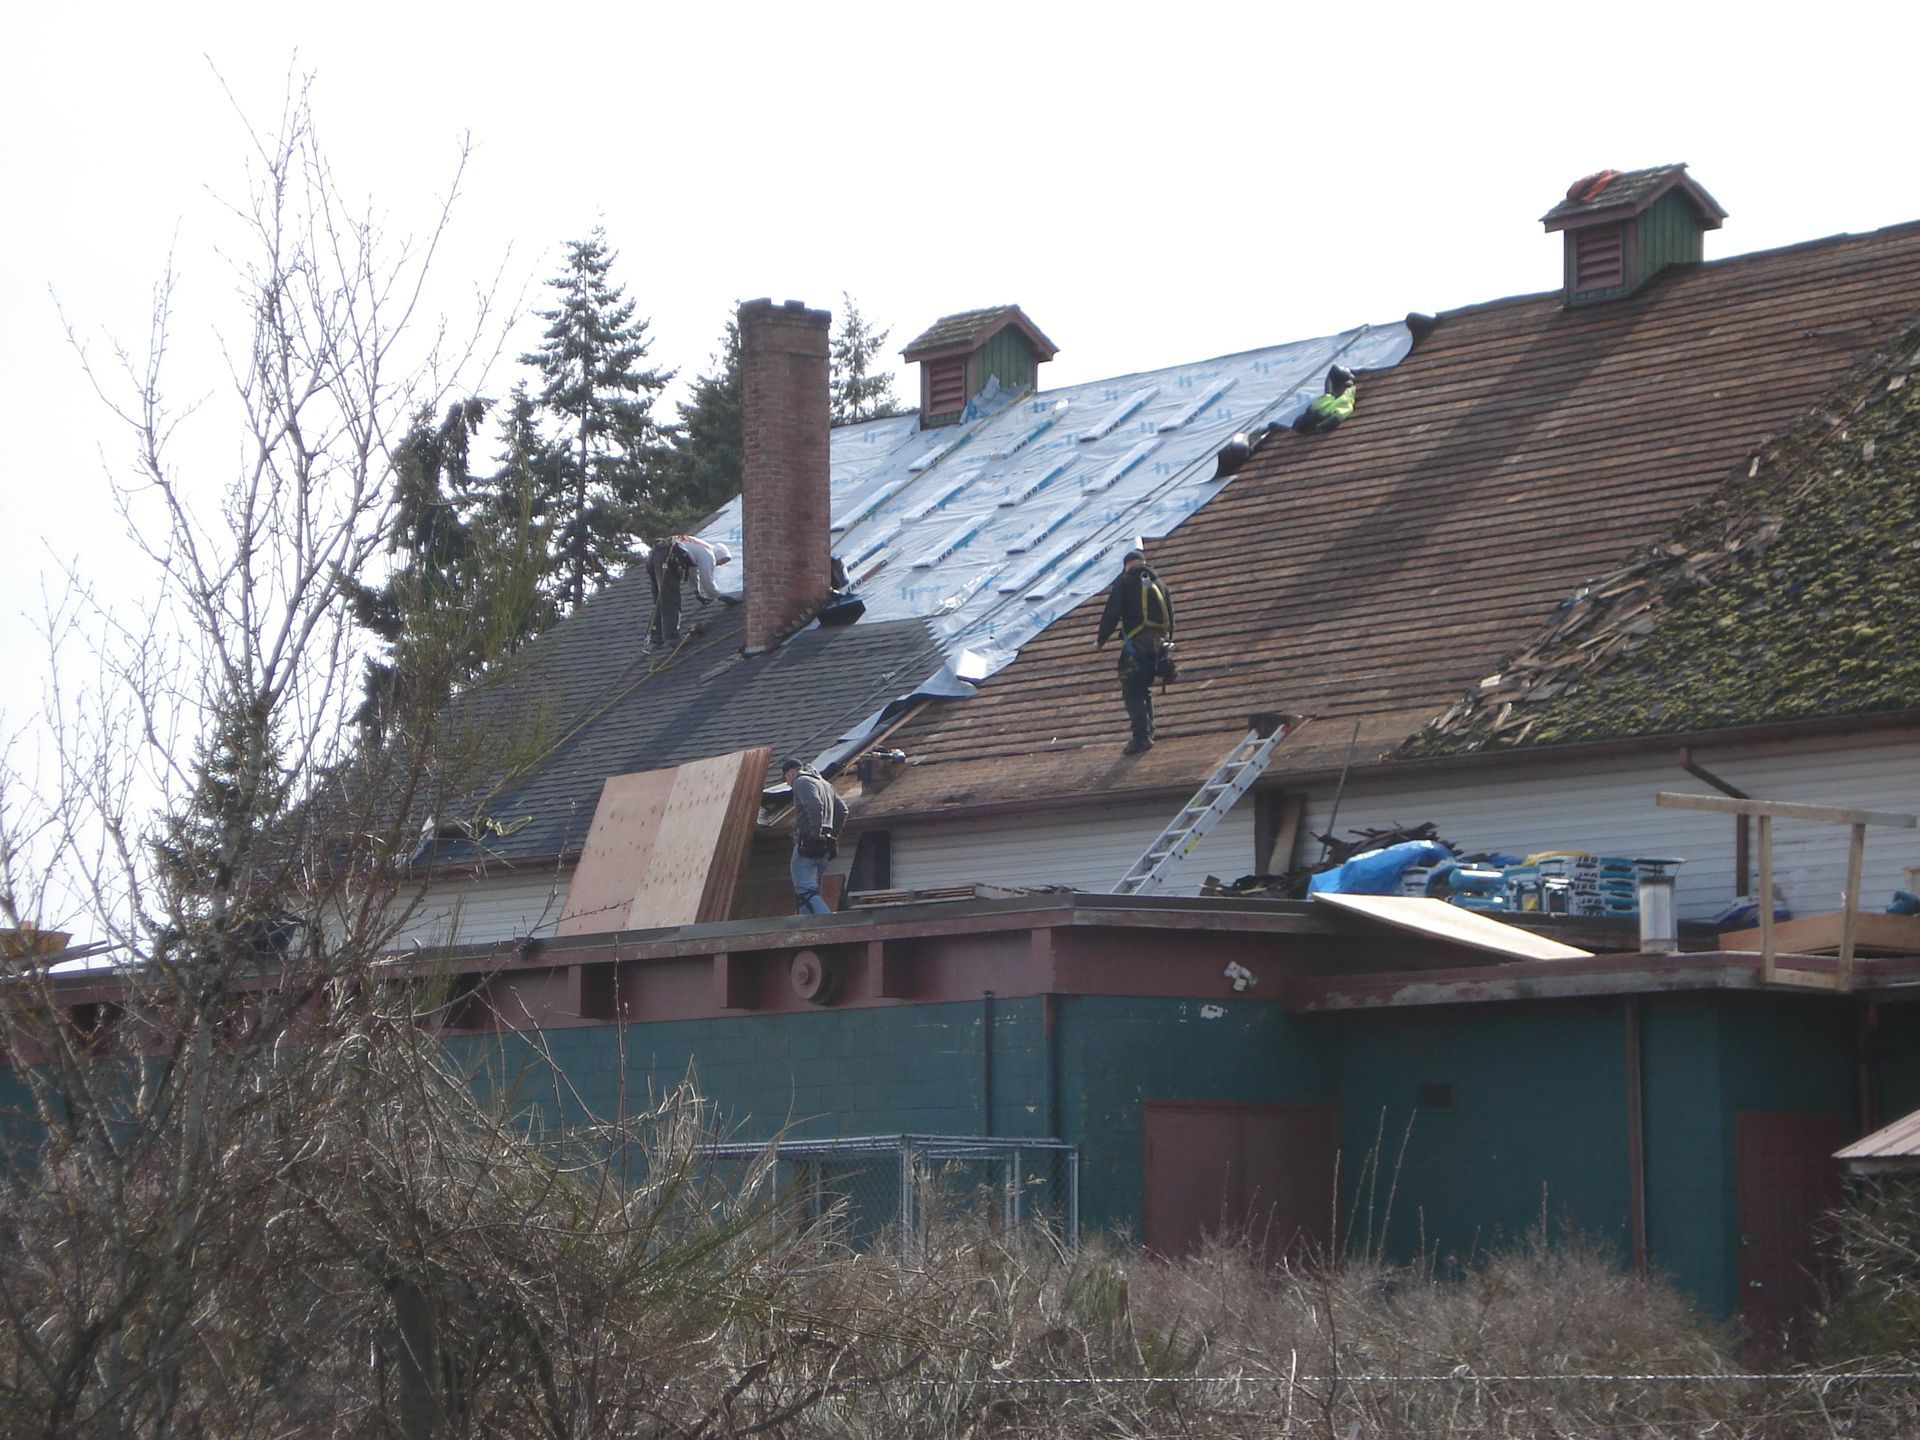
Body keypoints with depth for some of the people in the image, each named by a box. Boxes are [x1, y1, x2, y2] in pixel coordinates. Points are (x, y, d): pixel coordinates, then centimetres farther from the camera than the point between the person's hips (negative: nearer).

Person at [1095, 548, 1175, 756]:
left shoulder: (1125, 582, 0)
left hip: (1136, 643, -6)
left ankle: (1141, 736, -17)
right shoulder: (1159, 584, 17)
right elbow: (1170, 617, 20)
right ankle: (1148, 733, 18)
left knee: (1132, 692, -5)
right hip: (1158, 643, 6)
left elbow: (1111, 613, -6)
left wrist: (1101, 640, 3)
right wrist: (1167, 642, 28)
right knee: (1145, 689, 20)